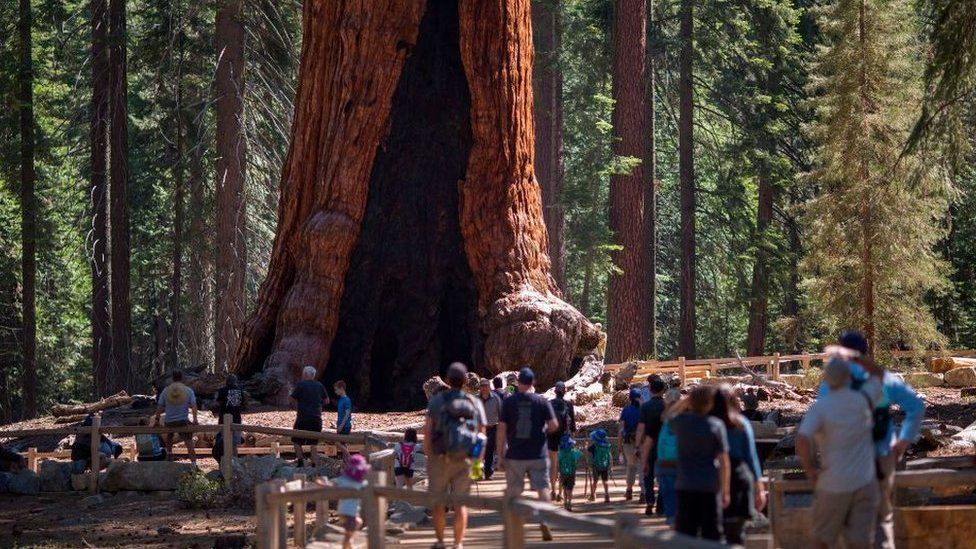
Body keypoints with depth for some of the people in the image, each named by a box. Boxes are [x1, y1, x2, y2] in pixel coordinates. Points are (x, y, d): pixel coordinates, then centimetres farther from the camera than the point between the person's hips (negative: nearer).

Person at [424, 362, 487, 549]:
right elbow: (481, 434, 1)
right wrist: (479, 461, 7)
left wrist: (429, 454, 0)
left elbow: (427, 429, -8)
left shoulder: (437, 400, -4)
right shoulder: (475, 403, 2)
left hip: (440, 457, -1)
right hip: (465, 460, 2)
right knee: (461, 502, 7)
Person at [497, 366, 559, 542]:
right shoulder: (542, 401, -2)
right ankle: (545, 524, -7)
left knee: (513, 491, 10)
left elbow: (502, 429, -4)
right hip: (537, 455, 0)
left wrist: (500, 454, 1)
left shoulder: (509, 402, -2)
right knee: (542, 488, 5)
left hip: (514, 455, 0)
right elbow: (554, 425, -7)